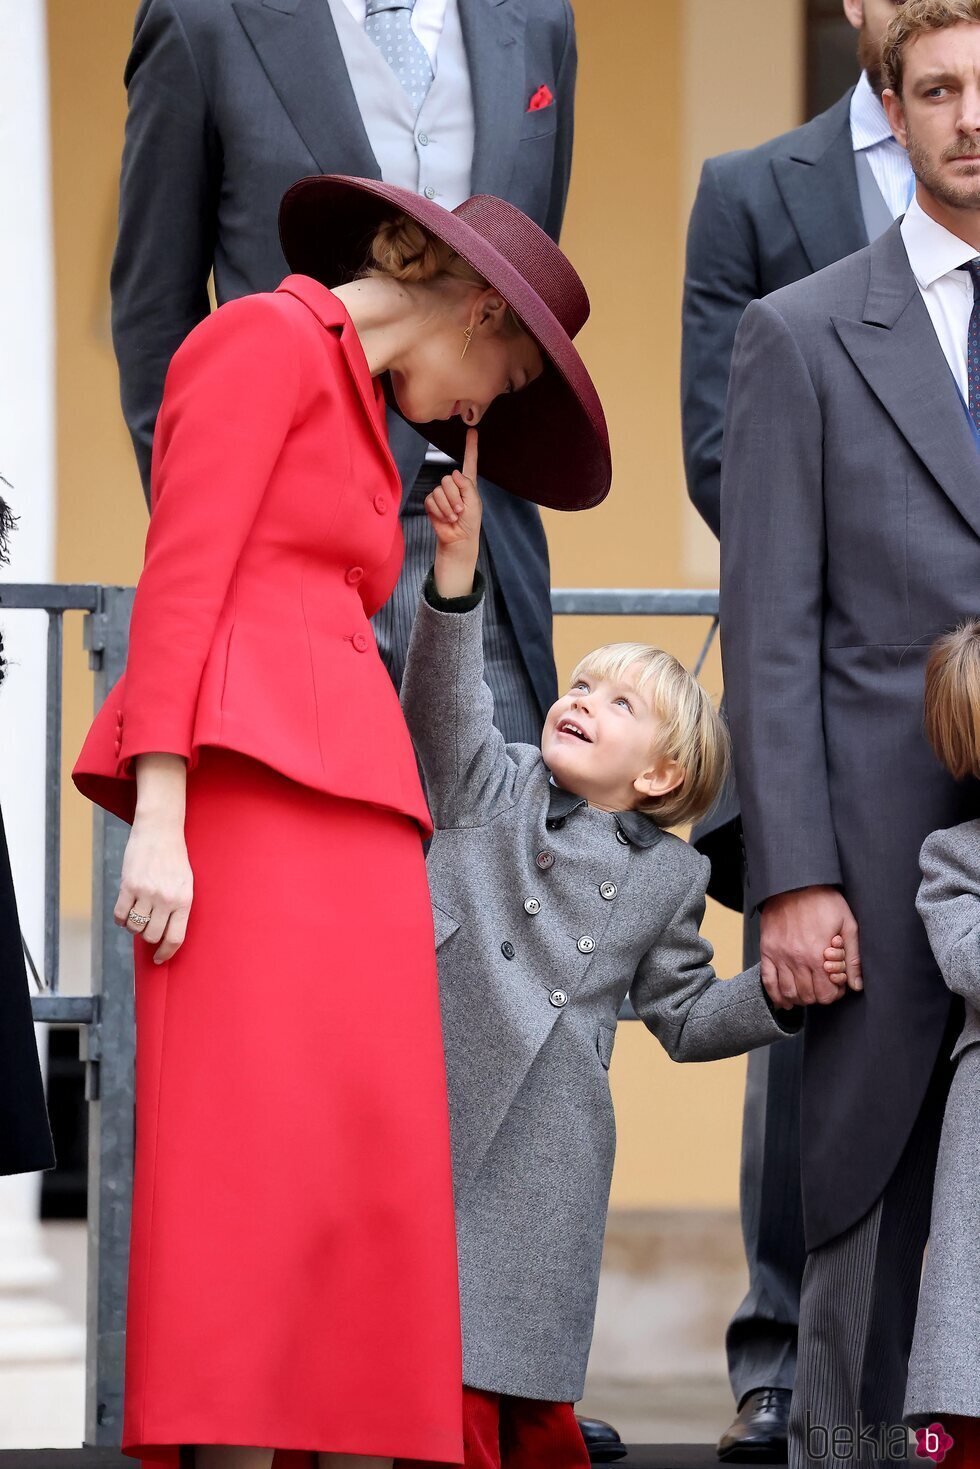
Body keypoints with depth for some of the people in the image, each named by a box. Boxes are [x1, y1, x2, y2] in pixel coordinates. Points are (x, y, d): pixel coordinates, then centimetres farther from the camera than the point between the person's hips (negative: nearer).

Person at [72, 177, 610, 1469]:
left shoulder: (348, 417, 29)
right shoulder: (264, 340, 1)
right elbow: (181, 574, -9)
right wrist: (157, 816, -18)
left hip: (343, 818, 9)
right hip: (245, 787, -9)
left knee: (368, 1181, -2)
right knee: (257, 1145, -18)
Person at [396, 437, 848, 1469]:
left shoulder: (666, 878, 15)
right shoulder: (490, 787, 11)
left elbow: (685, 1018, 20)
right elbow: (442, 703, -7)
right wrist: (458, 560, -20)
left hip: (547, 1159, 1)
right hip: (429, 1116, -1)